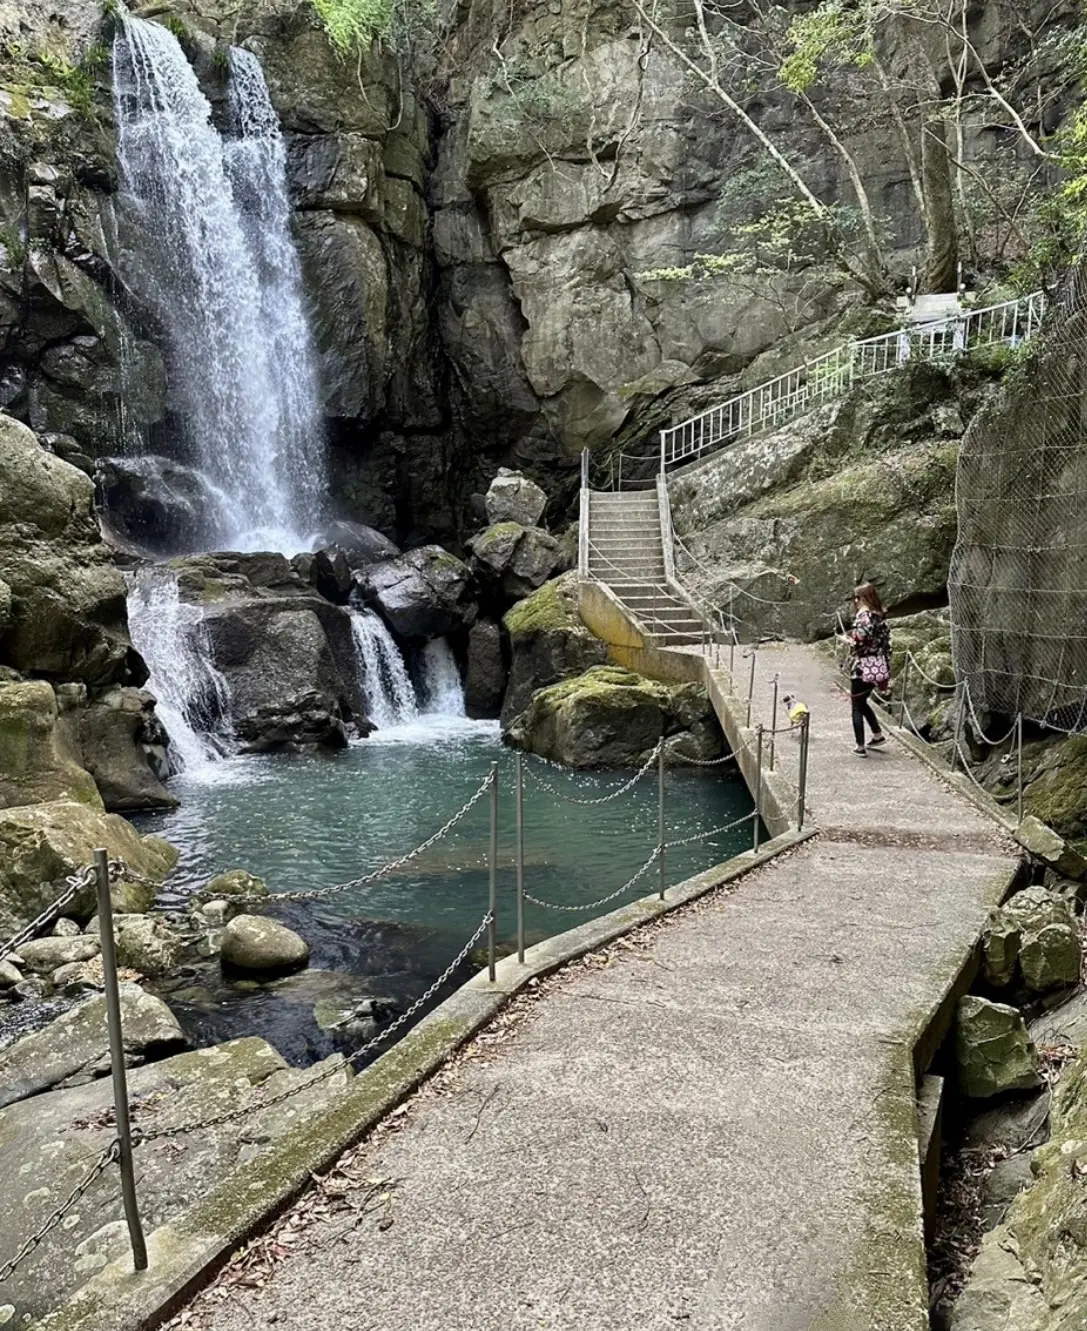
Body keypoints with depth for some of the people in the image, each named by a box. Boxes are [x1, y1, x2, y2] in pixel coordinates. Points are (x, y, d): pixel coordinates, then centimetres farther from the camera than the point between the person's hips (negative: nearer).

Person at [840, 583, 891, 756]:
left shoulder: (863, 615, -15)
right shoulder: (880, 615, 9)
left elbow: (860, 642, -27)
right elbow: (885, 641, 11)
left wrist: (846, 639, -7)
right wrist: (886, 667, 15)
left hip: (863, 668, -8)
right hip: (878, 667, 8)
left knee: (857, 707, 4)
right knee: (862, 702, 25)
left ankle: (860, 747, 7)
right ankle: (878, 736, 28)